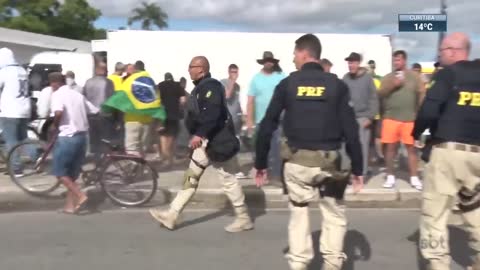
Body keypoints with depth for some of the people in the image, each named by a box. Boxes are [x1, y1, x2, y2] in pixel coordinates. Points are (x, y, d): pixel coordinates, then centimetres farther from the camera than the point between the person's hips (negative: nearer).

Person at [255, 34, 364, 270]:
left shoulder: (287, 84, -1)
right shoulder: (337, 85, -1)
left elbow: (267, 126, -1)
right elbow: (350, 129, -5)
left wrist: (260, 164, 8)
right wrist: (357, 169, 2)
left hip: (297, 160, 0)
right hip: (329, 159, 0)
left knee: (298, 213, 16)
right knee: (334, 213, 18)